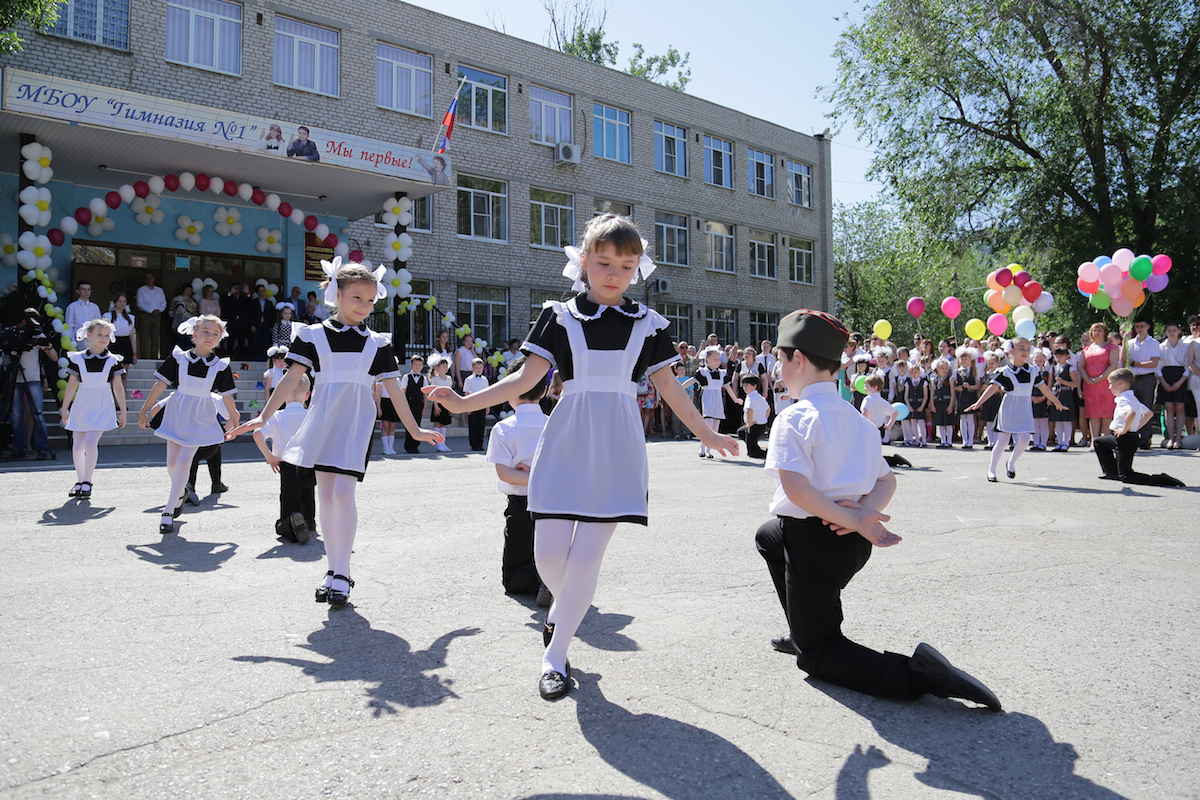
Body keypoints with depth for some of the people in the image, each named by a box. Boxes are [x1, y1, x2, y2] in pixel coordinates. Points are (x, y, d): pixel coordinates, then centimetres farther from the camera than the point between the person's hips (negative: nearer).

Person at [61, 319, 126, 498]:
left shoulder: (113, 360, 0)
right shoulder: (77, 359, 2)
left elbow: (118, 387, 4)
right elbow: (71, 386, 8)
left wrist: (123, 412, 5)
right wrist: (64, 409, 10)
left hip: (103, 408, -2)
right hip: (81, 407, 2)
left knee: (91, 443, -14)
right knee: (77, 446, 4)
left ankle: (87, 482, -1)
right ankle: (79, 481, 21)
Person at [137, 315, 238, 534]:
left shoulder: (221, 367, -5)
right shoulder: (178, 358, -4)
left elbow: (228, 398, 2)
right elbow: (160, 385, 0)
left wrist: (234, 422, 7)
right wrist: (144, 411, 3)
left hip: (200, 419, -2)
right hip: (176, 415, 2)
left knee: (183, 461, -10)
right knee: (172, 462, 7)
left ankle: (168, 512, -2)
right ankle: (179, 494, 38)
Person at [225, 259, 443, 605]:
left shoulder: (377, 343, 6)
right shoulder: (314, 335, 5)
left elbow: (393, 389, 9)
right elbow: (292, 378, 0)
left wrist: (414, 430, 10)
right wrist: (264, 417, -7)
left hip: (356, 422, -1)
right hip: (322, 421, 2)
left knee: (343, 491, -13)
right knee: (325, 494, 5)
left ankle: (342, 574, -3)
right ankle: (332, 569, 17)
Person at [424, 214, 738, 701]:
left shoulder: (647, 324, 8)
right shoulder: (560, 316, 4)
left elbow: (669, 387, 14)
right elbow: (527, 378, 1)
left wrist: (706, 434, 17)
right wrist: (465, 403, -9)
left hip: (617, 447, 0)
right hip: (567, 442, 0)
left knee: (587, 557, -4)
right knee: (549, 553, -2)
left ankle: (555, 655, 13)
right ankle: (566, 611, 34)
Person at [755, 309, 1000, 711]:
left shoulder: (794, 418, -16)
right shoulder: (858, 419, 9)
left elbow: (796, 488, -28)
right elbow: (887, 480, 11)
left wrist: (854, 521, -22)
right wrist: (864, 513, -6)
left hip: (814, 542, -8)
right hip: (855, 543, 8)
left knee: (816, 655, 7)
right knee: (768, 536, 35)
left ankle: (919, 673, -14)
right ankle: (803, 632, 37)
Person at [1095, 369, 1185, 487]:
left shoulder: (1124, 399, -18)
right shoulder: (1132, 398, 14)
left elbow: (1131, 413, -40)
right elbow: (1149, 413, 27)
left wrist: (1125, 429, -25)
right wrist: (1136, 427, 19)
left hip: (1125, 439, -10)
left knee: (1126, 476, -4)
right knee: (1098, 443, 28)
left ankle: (1161, 480, -10)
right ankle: (1112, 472, 28)